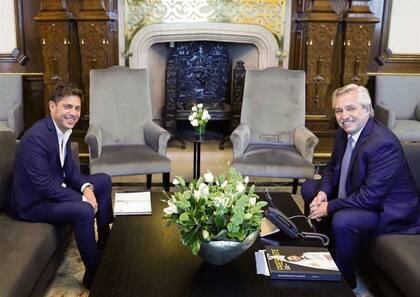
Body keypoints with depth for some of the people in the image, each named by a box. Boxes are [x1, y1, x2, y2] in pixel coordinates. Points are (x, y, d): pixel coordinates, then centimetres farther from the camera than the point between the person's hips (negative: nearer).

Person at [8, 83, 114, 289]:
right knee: (84, 211, -30)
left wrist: (86, 187, -12)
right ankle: (93, 272, -12)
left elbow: (69, 169, 7)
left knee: (103, 180, 11)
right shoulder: (36, 138, -28)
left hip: (54, 188, 10)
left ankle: (105, 240, 22)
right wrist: (83, 199, -25)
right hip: (32, 203, -10)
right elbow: (45, 186, -30)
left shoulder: (63, 129, 0)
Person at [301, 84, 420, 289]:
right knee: (309, 188, 9)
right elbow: (332, 167, 11)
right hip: (354, 194, 9)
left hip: (388, 209, -9)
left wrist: (330, 207, -24)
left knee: (342, 221, -34)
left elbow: (371, 196, -31)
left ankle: (344, 280, -7)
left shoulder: (383, 144, -30)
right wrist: (323, 192, -9)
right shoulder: (344, 132, -3)